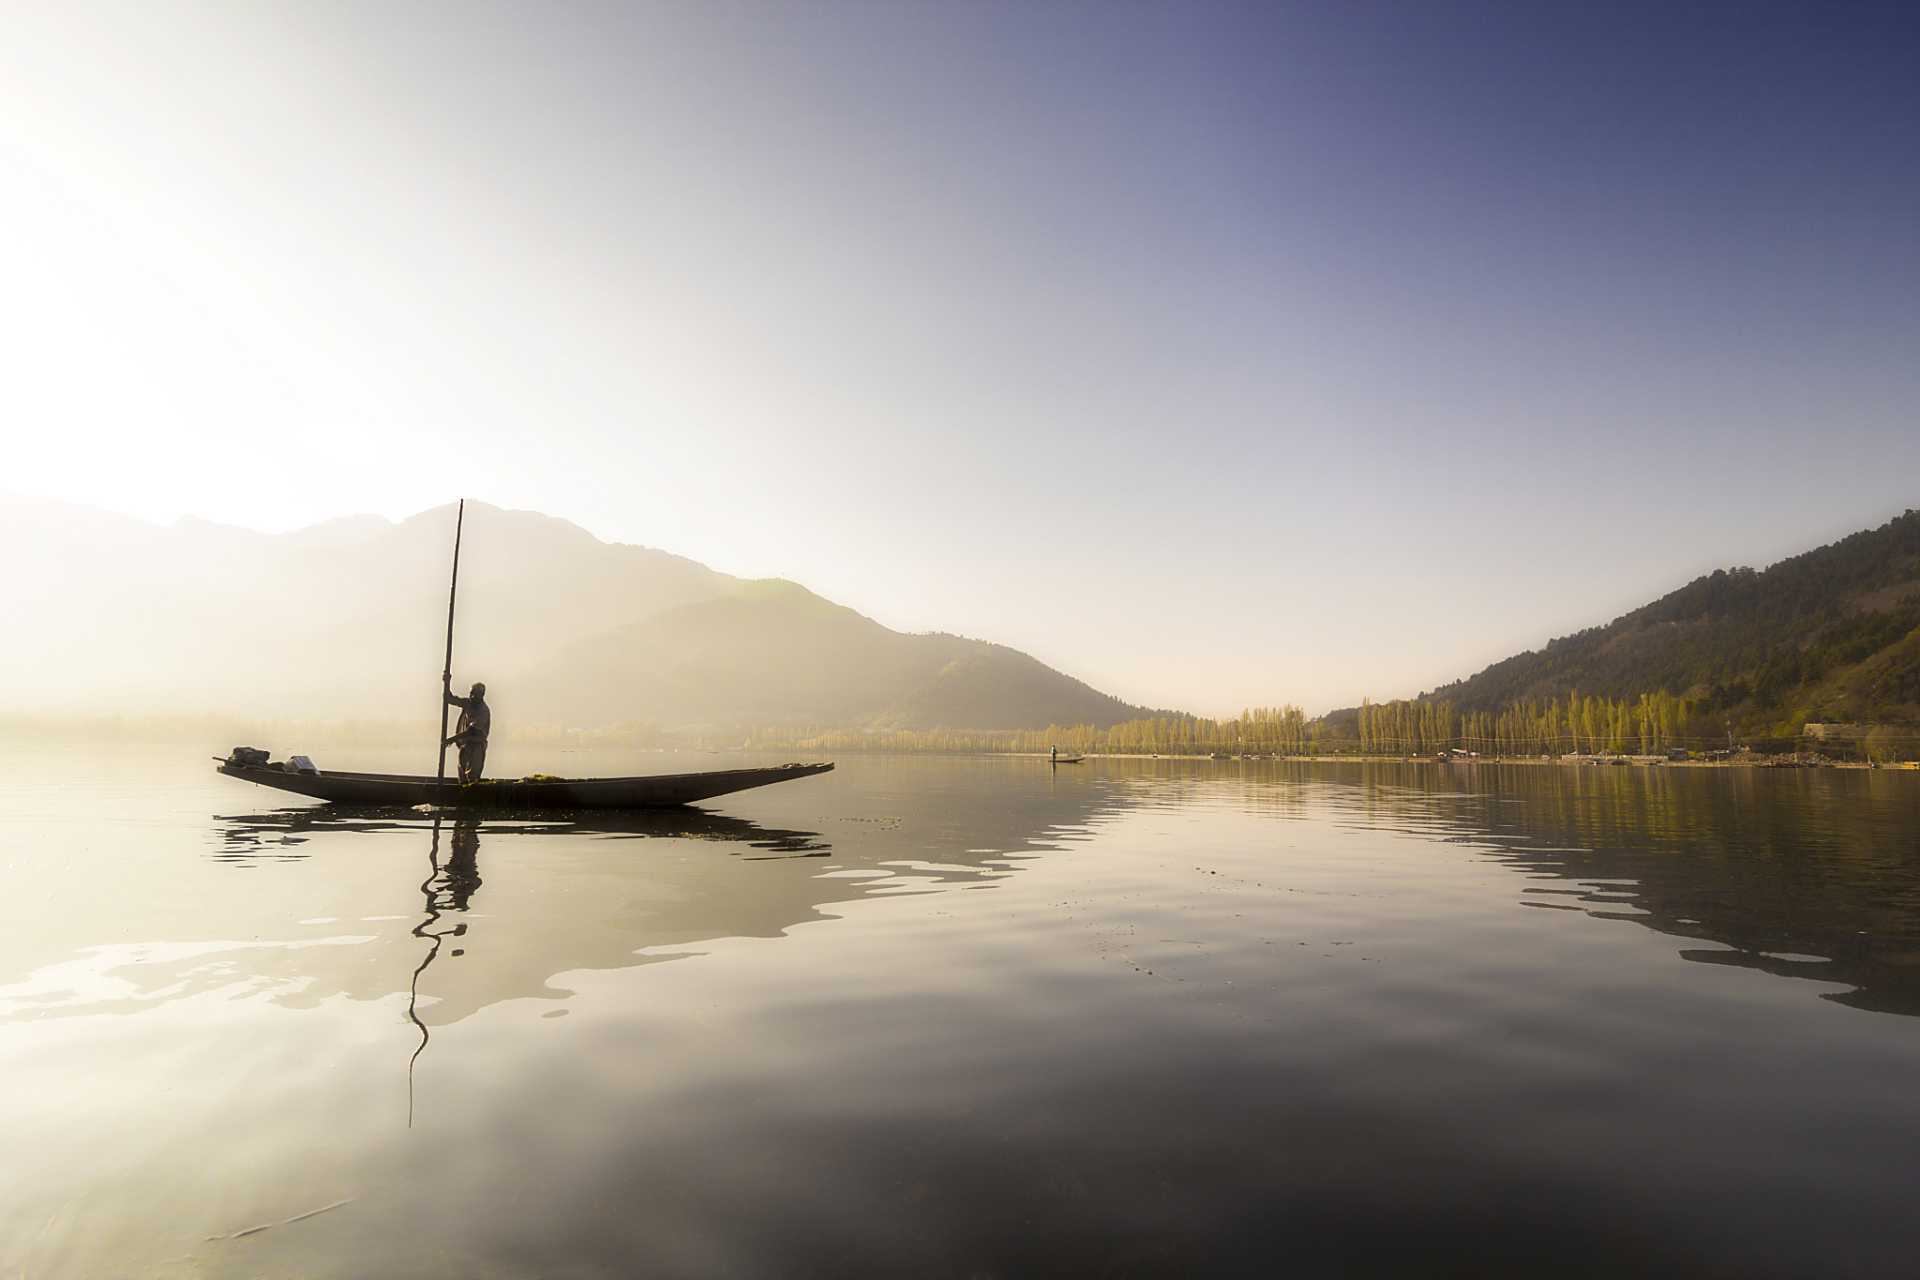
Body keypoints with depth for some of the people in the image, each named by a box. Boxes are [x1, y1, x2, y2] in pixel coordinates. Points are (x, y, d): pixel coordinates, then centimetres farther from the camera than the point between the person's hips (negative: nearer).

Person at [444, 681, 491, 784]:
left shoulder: (484, 711, -13)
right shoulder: (467, 702, 9)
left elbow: (472, 730, -20)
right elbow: (450, 698, 19)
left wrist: (453, 738, -23)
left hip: (476, 745, -7)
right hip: (463, 744, 7)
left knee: (472, 776, -13)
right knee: (462, 778, 8)